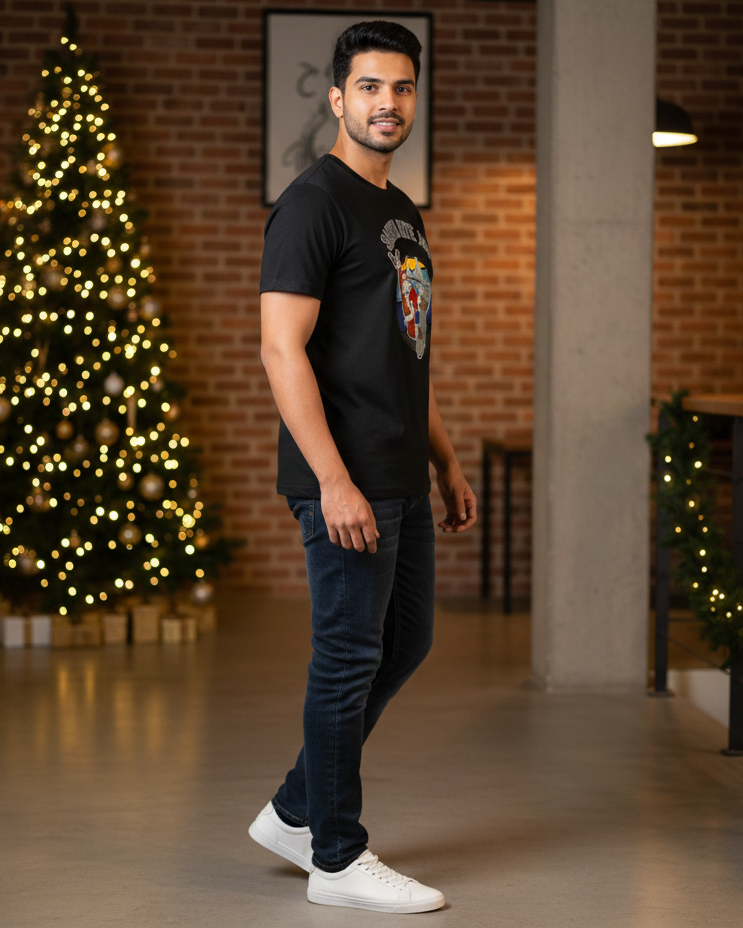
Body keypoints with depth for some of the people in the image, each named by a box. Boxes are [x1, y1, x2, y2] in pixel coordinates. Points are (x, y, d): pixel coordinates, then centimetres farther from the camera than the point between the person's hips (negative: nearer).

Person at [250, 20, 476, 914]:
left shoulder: (402, 214, 17)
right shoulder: (314, 203, -11)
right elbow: (282, 348, -18)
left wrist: (448, 463, 20)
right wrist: (334, 481, -23)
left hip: (402, 481, 9)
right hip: (346, 483, -9)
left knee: (404, 642, 15)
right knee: (350, 657, -2)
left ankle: (295, 812, 27)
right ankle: (337, 858, 11)